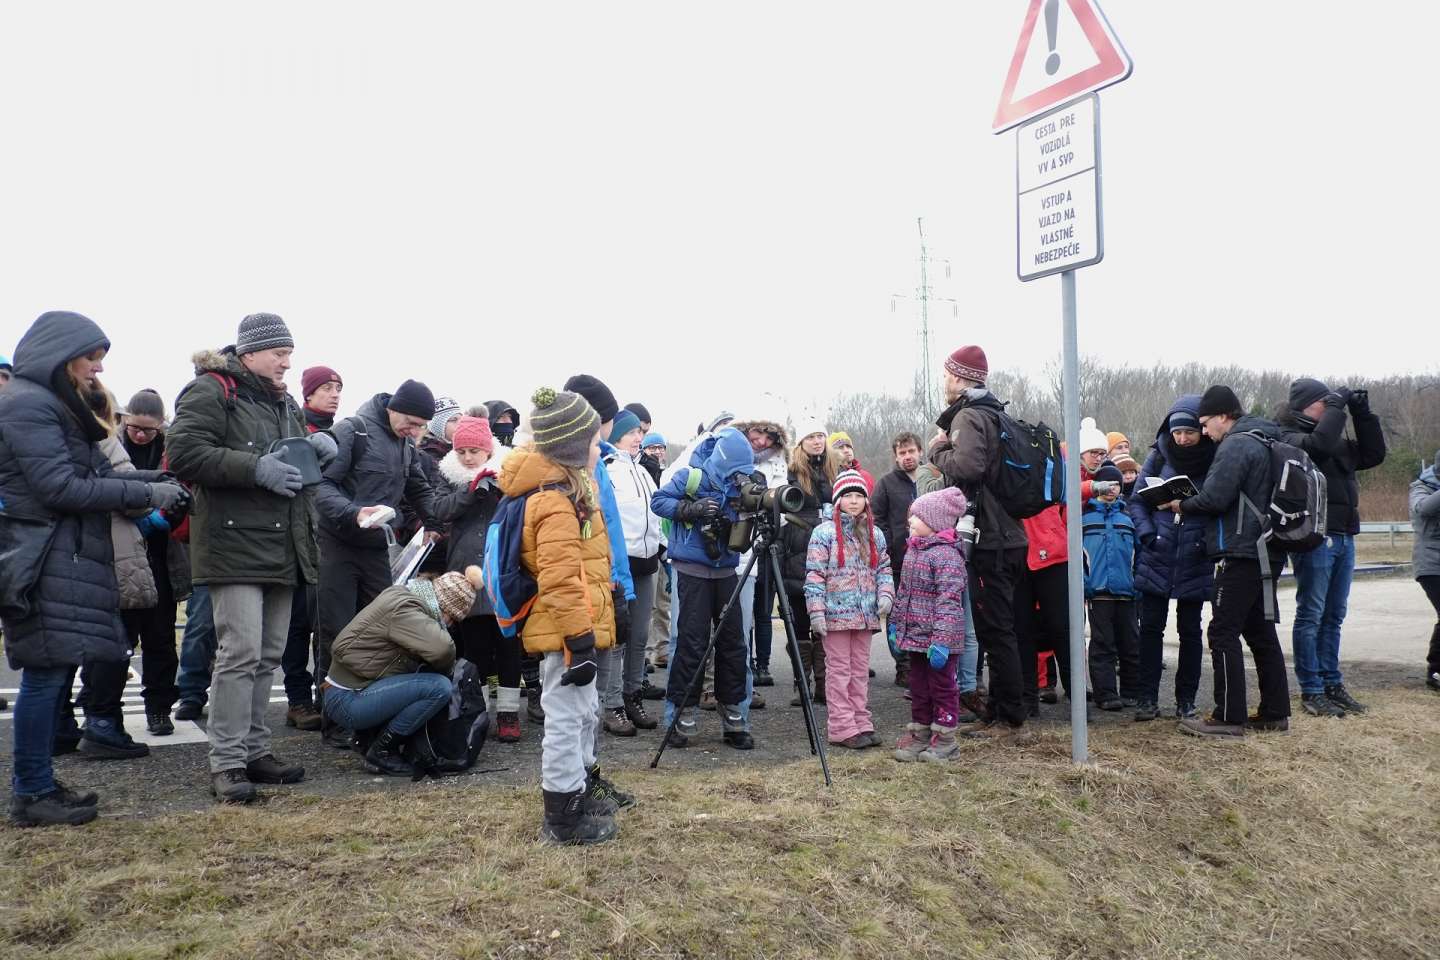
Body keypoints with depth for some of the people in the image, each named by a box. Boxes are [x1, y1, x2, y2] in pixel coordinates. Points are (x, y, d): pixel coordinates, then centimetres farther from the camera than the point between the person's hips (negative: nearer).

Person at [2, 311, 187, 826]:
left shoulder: (55, 407, 20)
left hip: (63, 559, 10)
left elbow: (86, 475, 20)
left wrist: (152, 490, 7)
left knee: (54, 672, 11)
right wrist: (146, 493, -15)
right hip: (43, 561, -10)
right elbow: (61, 488, -17)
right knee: (46, 673, -6)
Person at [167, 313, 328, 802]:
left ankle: (254, 751, 20)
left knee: (268, 655, 11)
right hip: (234, 545, -8)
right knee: (241, 653, -11)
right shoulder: (210, 391, -6)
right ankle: (226, 763, -4)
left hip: (281, 548, 9)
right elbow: (183, 453, -17)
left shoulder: (284, 402, 21)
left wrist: (320, 446, 7)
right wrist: (256, 468, -21)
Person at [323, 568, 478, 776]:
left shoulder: (400, 595, 10)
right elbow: (441, 648, -33)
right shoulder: (403, 610, -19)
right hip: (347, 702, -10)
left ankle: (372, 737, 12)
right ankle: (381, 753, -7)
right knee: (439, 687, -21)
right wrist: (444, 669, -11)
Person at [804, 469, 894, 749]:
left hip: (866, 614, 5)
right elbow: (814, 574, -9)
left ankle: (861, 723, 18)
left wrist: (885, 594, -3)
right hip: (836, 614, -5)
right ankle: (842, 728, 4)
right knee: (839, 669, 0)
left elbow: (883, 568, 16)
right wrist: (816, 611, -15)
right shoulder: (825, 532, -6)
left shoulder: (875, 534, 10)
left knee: (860, 669, 12)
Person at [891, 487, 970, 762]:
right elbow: (903, 591, 20)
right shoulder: (913, 550, 10)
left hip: (939, 638, -8)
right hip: (914, 635, 8)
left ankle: (944, 740, 15)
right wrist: (896, 624, 20)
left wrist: (941, 640, -28)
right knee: (918, 687, 15)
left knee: (942, 687, 5)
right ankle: (919, 735, 26)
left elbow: (948, 600, -24)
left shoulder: (946, 554, -18)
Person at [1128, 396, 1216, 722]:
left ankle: (1186, 700, 19)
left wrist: (1212, 542, -13)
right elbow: (1137, 498, 4)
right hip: (1156, 558, 1)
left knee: (1189, 630, 9)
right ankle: (1148, 698, 11)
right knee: (1151, 627, 3)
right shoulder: (1158, 456, -1)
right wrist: (1147, 534, -9)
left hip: (1195, 562, -1)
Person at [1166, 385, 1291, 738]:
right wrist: (1191, 504, 15)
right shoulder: (1263, 442, 18)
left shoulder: (1236, 445, -13)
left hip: (1241, 554, -10)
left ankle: (1228, 718, -6)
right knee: (1260, 631, 14)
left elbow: (1214, 498, -20)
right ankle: (1275, 713, 19)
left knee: (1223, 633, -7)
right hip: (1264, 553, 10)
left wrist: (1182, 506, -3)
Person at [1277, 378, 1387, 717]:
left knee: (1334, 615, 11)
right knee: (1310, 615, -2)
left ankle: (1332, 684, 19)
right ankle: (1311, 691, 2)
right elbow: (1318, 444, -24)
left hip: (1344, 537, 8)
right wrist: (1336, 406, -12)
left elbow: (1373, 455, 18)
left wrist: (1362, 414, 10)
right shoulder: (1288, 437, -5)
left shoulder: (1336, 439, 19)